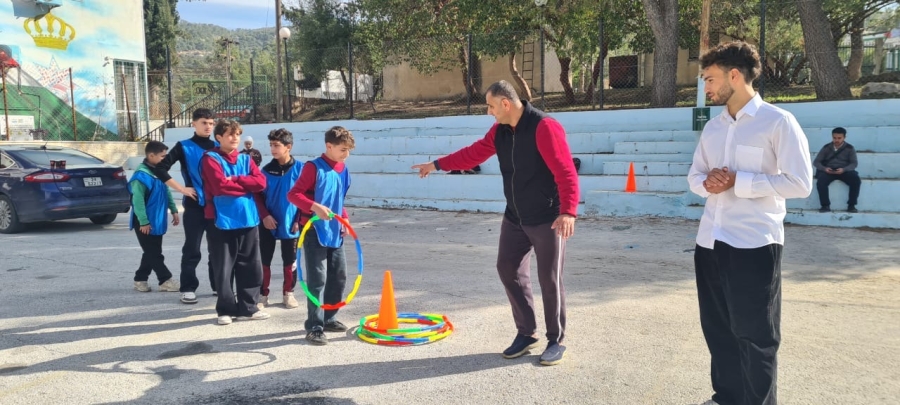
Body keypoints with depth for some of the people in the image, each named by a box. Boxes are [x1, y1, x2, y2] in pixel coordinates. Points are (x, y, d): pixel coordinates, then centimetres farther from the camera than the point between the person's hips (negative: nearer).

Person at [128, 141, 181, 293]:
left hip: (157, 220, 9)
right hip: (145, 223, -9)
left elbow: (166, 192, 17)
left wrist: (174, 210, 14)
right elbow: (138, 201, -21)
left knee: (152, 253, 14)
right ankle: (166, 280, 5)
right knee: (154, 254, 0)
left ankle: (140, 279, 25)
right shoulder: (141, 175, -20)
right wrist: (143, 222, -21)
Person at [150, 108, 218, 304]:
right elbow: (160, 169, -8)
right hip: (195, 206, -3)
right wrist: (181, 188, -12)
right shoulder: (184, 147, -2)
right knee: (192, 249, 1)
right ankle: (188, 288, 9)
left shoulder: (218, 148, 9)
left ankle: (218, 285, 21)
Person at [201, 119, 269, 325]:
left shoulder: (245, 159, 13)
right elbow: (221, 186, -17)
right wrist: (246, 185, -6)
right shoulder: (211, 159, -3)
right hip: (223, 221, -5)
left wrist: (235, 180, -11)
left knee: (251, 267, 8)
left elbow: (261, 182, -1)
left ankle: (248, 308, 19)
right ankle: (226, 309, 14)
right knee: (224, 268, 2)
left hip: (248, 220, 5)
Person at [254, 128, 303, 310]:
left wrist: (300, 220, -7)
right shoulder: (267, 170, 0)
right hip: (269, 223, 1)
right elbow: (258, 195, 2)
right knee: (264, 261, 6)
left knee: (290, 261, 10)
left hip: (290, 224, -1)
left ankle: (288, 293, 25)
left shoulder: (300, 169, -6)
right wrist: (265, 216, -10)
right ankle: (263, 294, 18)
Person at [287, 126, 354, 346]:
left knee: (339, 276, 13)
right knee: (317, 279, -6)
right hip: (315, 231, -7)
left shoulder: (343, 170, 9)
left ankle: (329, 319, 27)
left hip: (335, 232, 8)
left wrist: (344, 220, 9)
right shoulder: (313, 167, -12)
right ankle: (314, 327, 1)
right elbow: (293, 194, -16)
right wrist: (315, 207, -30)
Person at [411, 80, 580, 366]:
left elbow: (566, 173, -25)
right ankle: (526, 333, 22)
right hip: (514, 217, 8)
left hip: (547, 220, -8)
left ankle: (556, 341, 17)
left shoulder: (544, 127, -20)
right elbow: (474, 153, 19)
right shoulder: (499, 131, 5)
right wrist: (437, 164, 22)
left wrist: (568, 212, -34)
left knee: (550, 279, 1)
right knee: (508, 269, 8)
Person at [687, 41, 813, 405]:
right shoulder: (713, 127, 13)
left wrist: (737, 181, -15)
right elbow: (694, 175, 18)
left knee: (754, 335, 6)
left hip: (754, 244, -7)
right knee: (718, 330, 16)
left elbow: (799, 183, -14)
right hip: (710, 241, 7)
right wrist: (706, 183, -5)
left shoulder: (777, 122, -8)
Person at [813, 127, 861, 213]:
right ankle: (825, 206, -24)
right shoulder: (826, 147, 7)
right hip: (828, 171, 0)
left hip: (844, 170, 0)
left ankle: (851, 205, -18)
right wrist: (824, 168, -18)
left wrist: (843, 169, -22)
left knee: (856, 180, -30)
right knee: (820, 181, -33)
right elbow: (816, 162, 4)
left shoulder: (849, 148, 6)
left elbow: (854, 163, 0)